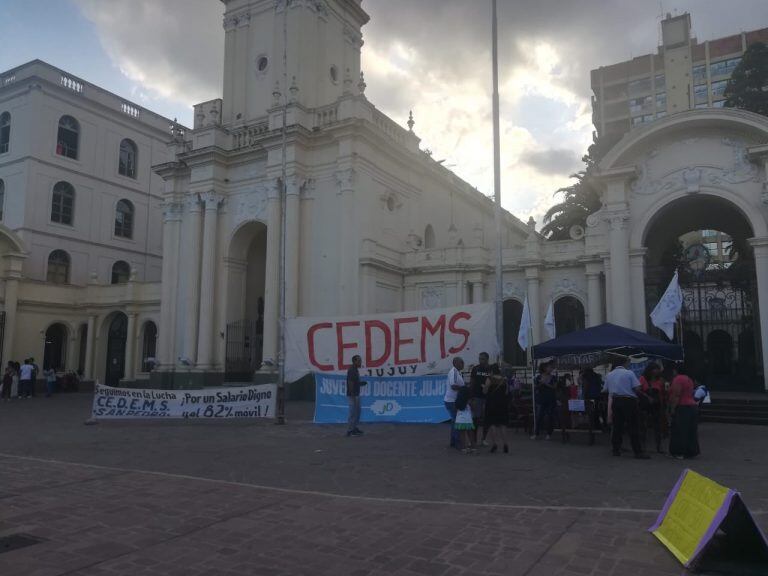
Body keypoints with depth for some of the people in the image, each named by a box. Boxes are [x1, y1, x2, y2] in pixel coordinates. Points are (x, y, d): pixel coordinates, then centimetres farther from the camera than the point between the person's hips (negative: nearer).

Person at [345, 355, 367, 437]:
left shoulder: (356, 370, 12)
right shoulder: (351, 370, -19)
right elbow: (350, 384, -22)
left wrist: (362, 383, 7)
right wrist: (353, 396, -23)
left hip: (356, 395, 10)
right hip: (352, 396, -10)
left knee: (357, 412, 15)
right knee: (353, 413, -5)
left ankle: (354, 428, 24)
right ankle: (350, 431, 1)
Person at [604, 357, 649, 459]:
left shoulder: (609, 375, 9)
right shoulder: (629, 373, -7)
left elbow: (606, 390, 11)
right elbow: (637, 388, -12)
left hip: (615, 401, 5)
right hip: (629, 401, -5)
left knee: (617, 426, 11)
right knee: (634, 427, -1)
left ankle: (616, 450, 14)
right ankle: (638, 451, -1)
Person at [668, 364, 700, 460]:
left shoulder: (678, 379, -12)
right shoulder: (688, 379, 18)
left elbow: (676, 395, -18)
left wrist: (673, 408, -17)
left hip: (682, 408, -9)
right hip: (692, 406, 9)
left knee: (680, 431, -6)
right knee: (690, 431, 11)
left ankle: (680, 452, -6)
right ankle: (691, 452, 15)